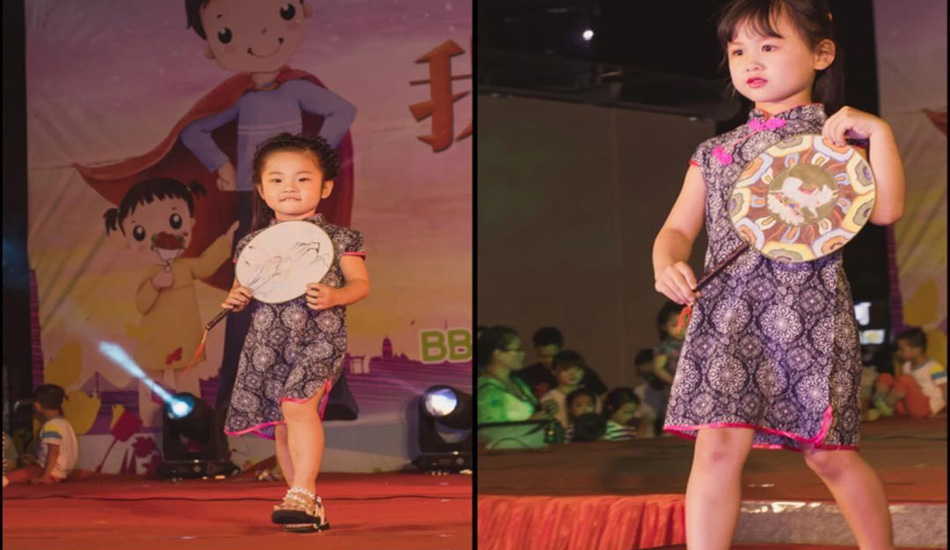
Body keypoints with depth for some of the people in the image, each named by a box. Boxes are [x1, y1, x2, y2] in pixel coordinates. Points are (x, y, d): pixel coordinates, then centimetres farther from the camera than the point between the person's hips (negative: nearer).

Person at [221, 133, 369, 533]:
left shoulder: (338, 240, 2)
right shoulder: (252, 244, 12)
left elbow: (361, 283, 1)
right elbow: (243, 289, 19)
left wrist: (334, 297, -18)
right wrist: (235, 300, -4)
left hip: (318, 338, -5)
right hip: (267, 345, 5)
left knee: (297, 406, -26)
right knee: (282, 427, 6)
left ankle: (302, 494, -23)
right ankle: (308, 506, 19)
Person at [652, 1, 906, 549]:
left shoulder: (834, 137, 6)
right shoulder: (715, 152, 18)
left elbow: (885, 210, -6)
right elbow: (679, 227, 17)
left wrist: (879, 131, -12)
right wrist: (668, 266, -4)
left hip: (809, 314, -3)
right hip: (726, 314, 3)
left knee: (829, 453, 2)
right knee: (718, 444, -9)